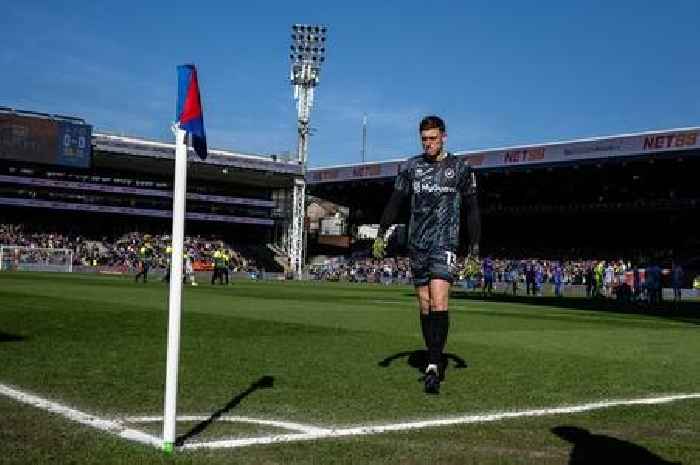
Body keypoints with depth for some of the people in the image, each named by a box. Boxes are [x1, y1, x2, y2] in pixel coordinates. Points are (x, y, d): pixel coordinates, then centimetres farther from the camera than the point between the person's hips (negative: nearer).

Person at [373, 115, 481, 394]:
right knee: (424, 306, 7)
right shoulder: (411, 167, 10)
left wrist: (475, 247, 4)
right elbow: (395, 202, 11)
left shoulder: (460, 169, 3)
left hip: (444, 244, -4)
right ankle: (433, 360, 18)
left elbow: (472, 209, 7)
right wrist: (381, 234, 0)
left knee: (438, 303, -18)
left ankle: (434, 366, -20)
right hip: (416, 245, 4)